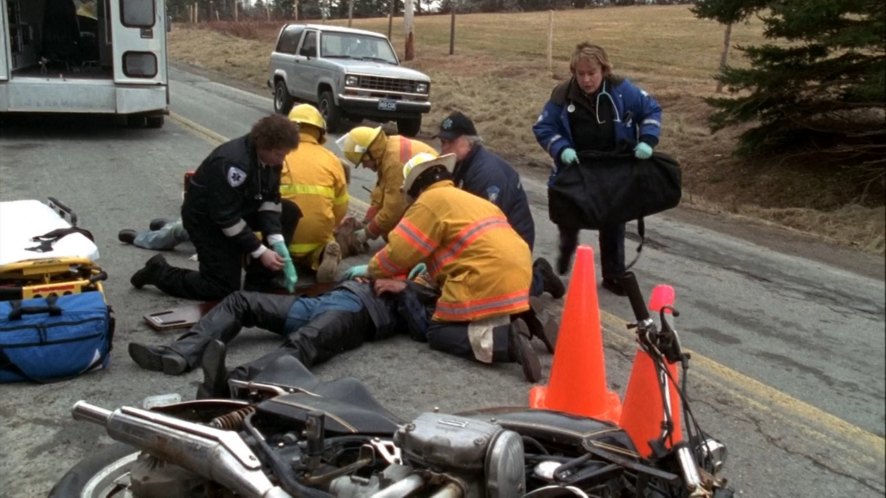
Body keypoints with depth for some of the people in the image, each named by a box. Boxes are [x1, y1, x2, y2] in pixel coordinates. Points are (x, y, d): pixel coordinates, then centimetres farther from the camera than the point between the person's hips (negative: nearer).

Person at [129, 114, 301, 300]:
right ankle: (159, 272, 10)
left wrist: (277, 241, -21)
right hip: (206, 217, -8)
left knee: (290, 212, -6)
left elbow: (270, 200, -8)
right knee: (222, 289, -9)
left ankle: (259, 281, 1)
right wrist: (260, 252, -29)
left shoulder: (269, 157, -10)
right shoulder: (233, 163, -35)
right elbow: (227, 218, -32)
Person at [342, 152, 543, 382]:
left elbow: (399, 250, -1)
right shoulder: (468, 199, 26)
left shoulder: (430, 201, 0)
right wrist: (431, 269, 39)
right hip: (519, 277, 9)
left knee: (438, 333, 2)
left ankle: (508, 339, -20)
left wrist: (370, 270, 15)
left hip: (490, 282, -9)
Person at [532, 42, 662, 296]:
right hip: (575, 172, 0)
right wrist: (561, 149, -21)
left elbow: (652, 110, -2)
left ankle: (613, 276, 24)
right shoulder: (563, 94, -12)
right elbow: (542, 127, -5)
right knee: (568, 217, 13)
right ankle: (567, 248, 46)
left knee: (613, 226, 10)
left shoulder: (621, 90, -11)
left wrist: (647, 140, -17)